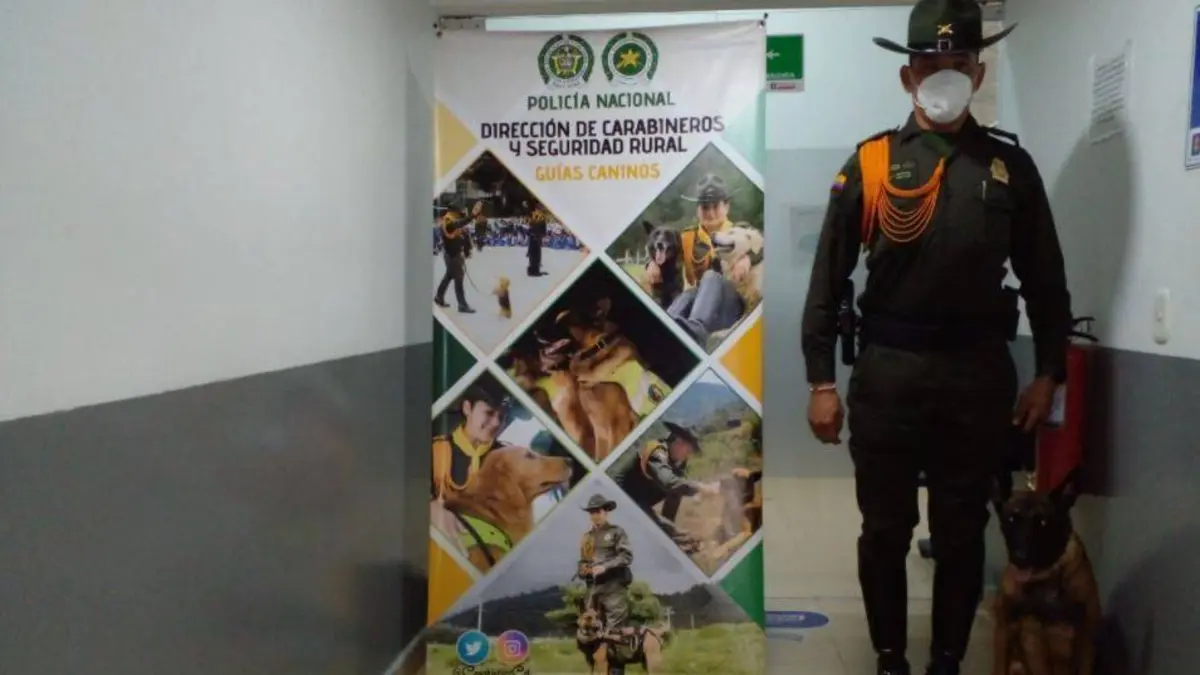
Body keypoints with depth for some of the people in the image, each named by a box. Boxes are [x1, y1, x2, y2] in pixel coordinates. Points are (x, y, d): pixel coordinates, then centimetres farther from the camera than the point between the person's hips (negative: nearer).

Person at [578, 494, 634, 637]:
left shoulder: (617, 532, 2)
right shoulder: (587, 537, 17)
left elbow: (627, 556, -9)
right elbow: (582, 562, 25)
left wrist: (605, 567, -17)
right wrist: (582, 570, 1)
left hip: (614, 586, -6)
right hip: (594, 588, 6)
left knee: (613, 629, -12)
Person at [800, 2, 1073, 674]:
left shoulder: (1010, 165, 5)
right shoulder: (871, 164, 1)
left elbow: (1046, 280, 9)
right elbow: (829, 279, 0)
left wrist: (1048, 376, 4)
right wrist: (821, 381, -4)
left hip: (979, 374, 1)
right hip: (888, 372, -1)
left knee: (962, 534, 11)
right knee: (885, 533, 9)